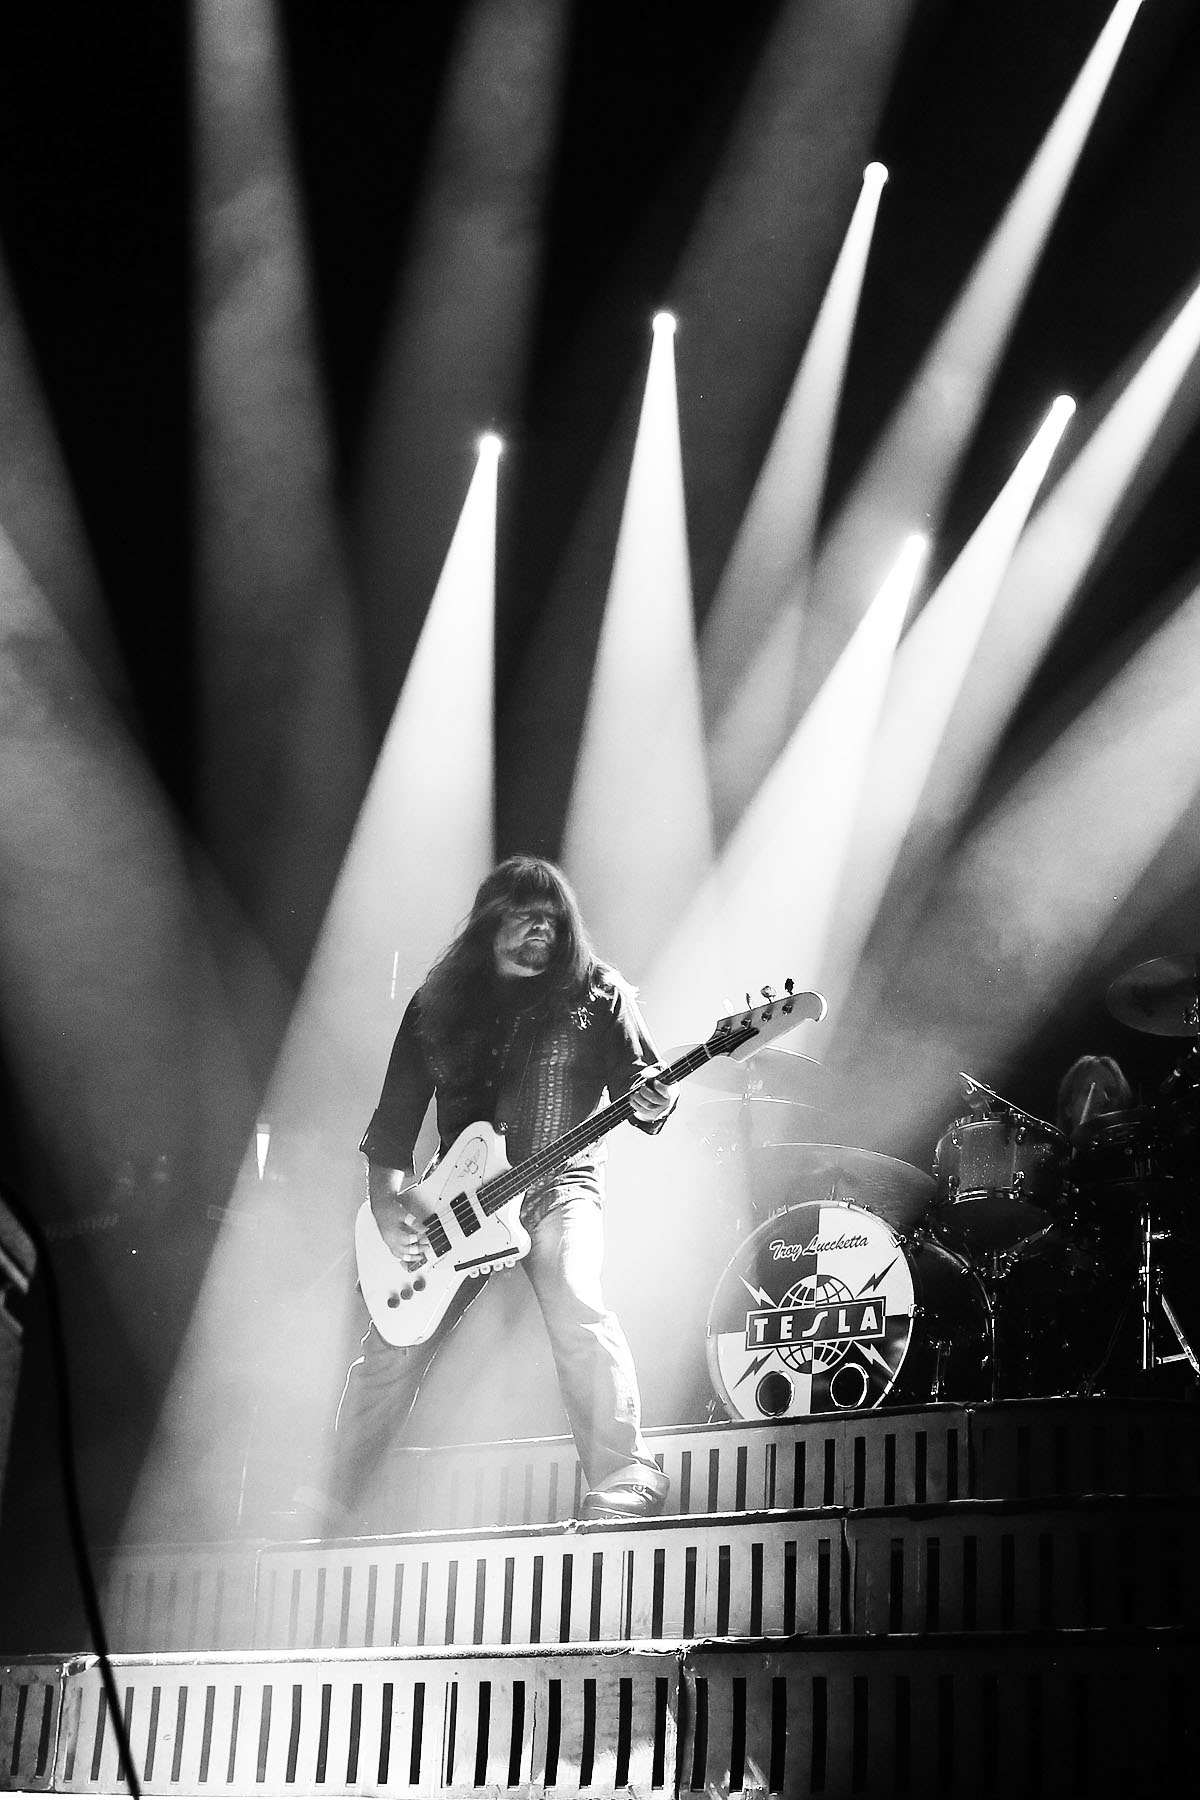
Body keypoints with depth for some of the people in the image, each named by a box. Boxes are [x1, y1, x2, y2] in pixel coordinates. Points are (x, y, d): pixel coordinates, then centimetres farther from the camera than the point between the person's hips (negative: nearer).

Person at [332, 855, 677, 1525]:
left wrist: (651, 1104, -27)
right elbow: (395, 1117, 7)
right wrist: (389, 1204, -7)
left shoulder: (598, 995, 3)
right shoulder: (438, 1004, 8)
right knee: (390, 1349, 1)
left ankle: (627, 1479, -26)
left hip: (559, 1184, -3)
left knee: (576, 1305, -31)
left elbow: (641, 1082, -2)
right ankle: (330, 1502, 18)